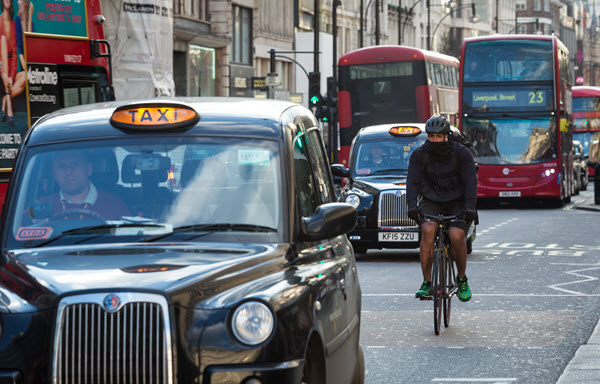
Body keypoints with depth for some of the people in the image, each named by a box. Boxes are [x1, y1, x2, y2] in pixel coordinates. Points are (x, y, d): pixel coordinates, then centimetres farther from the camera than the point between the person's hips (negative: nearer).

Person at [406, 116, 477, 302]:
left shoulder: (462, 153, -9)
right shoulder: (419, 154, -5)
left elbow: (470, 182, -13)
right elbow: (412, 181, -10)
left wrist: (469, 208, -28)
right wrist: (412, 206, -27)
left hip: (456, 203, -1)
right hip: (431, 202, 1)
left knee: (456, 236, -28)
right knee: (428, 229, -31)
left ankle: (462, 279, -2)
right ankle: (426, 283, -25)